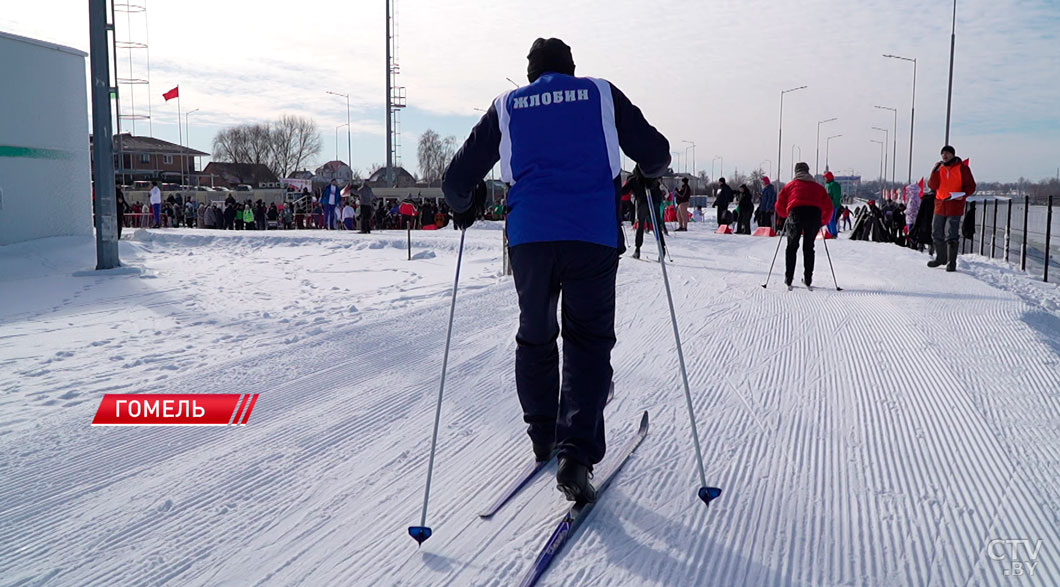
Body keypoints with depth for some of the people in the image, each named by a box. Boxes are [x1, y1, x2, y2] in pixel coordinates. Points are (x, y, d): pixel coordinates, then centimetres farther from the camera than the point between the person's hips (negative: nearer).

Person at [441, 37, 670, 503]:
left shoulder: (506, 106, 16)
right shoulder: (602, 95, 13)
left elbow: (458, 178, 14)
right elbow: (656, 153, 14)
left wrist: (463, 209, 34)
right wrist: (646, 174, 36)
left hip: (529, 235, 2)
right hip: (593, 236, -1)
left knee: (534, 336, 18)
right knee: (589, 340, 5)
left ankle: (542, 437, 29)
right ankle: (575, 453, -10)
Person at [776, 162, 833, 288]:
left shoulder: (790, 185, 21)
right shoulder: (818, 187, 26)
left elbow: (779, 205, 17)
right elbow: (829, 207, 21)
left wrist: (785, 216, 35)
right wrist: (824, 221, 35)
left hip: (796, 213, -2)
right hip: (815, 215, 2)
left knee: (792, 246, 10)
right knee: (809, 247, 13)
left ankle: (788, 279, 5)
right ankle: (808, 279, 10)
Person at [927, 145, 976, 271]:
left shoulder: (962, 168, -4)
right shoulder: (939, 168, 9)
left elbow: (971, 186, -3)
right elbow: (933, 186, 1)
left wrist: (963, 195, -22)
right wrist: (935, 172, -11)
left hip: (955, 206, -5)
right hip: (940, 205, 5)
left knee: (951, 235, -10)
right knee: (937, 233, 13)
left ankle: (952, 262, -1)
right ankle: (941, 258, 31)